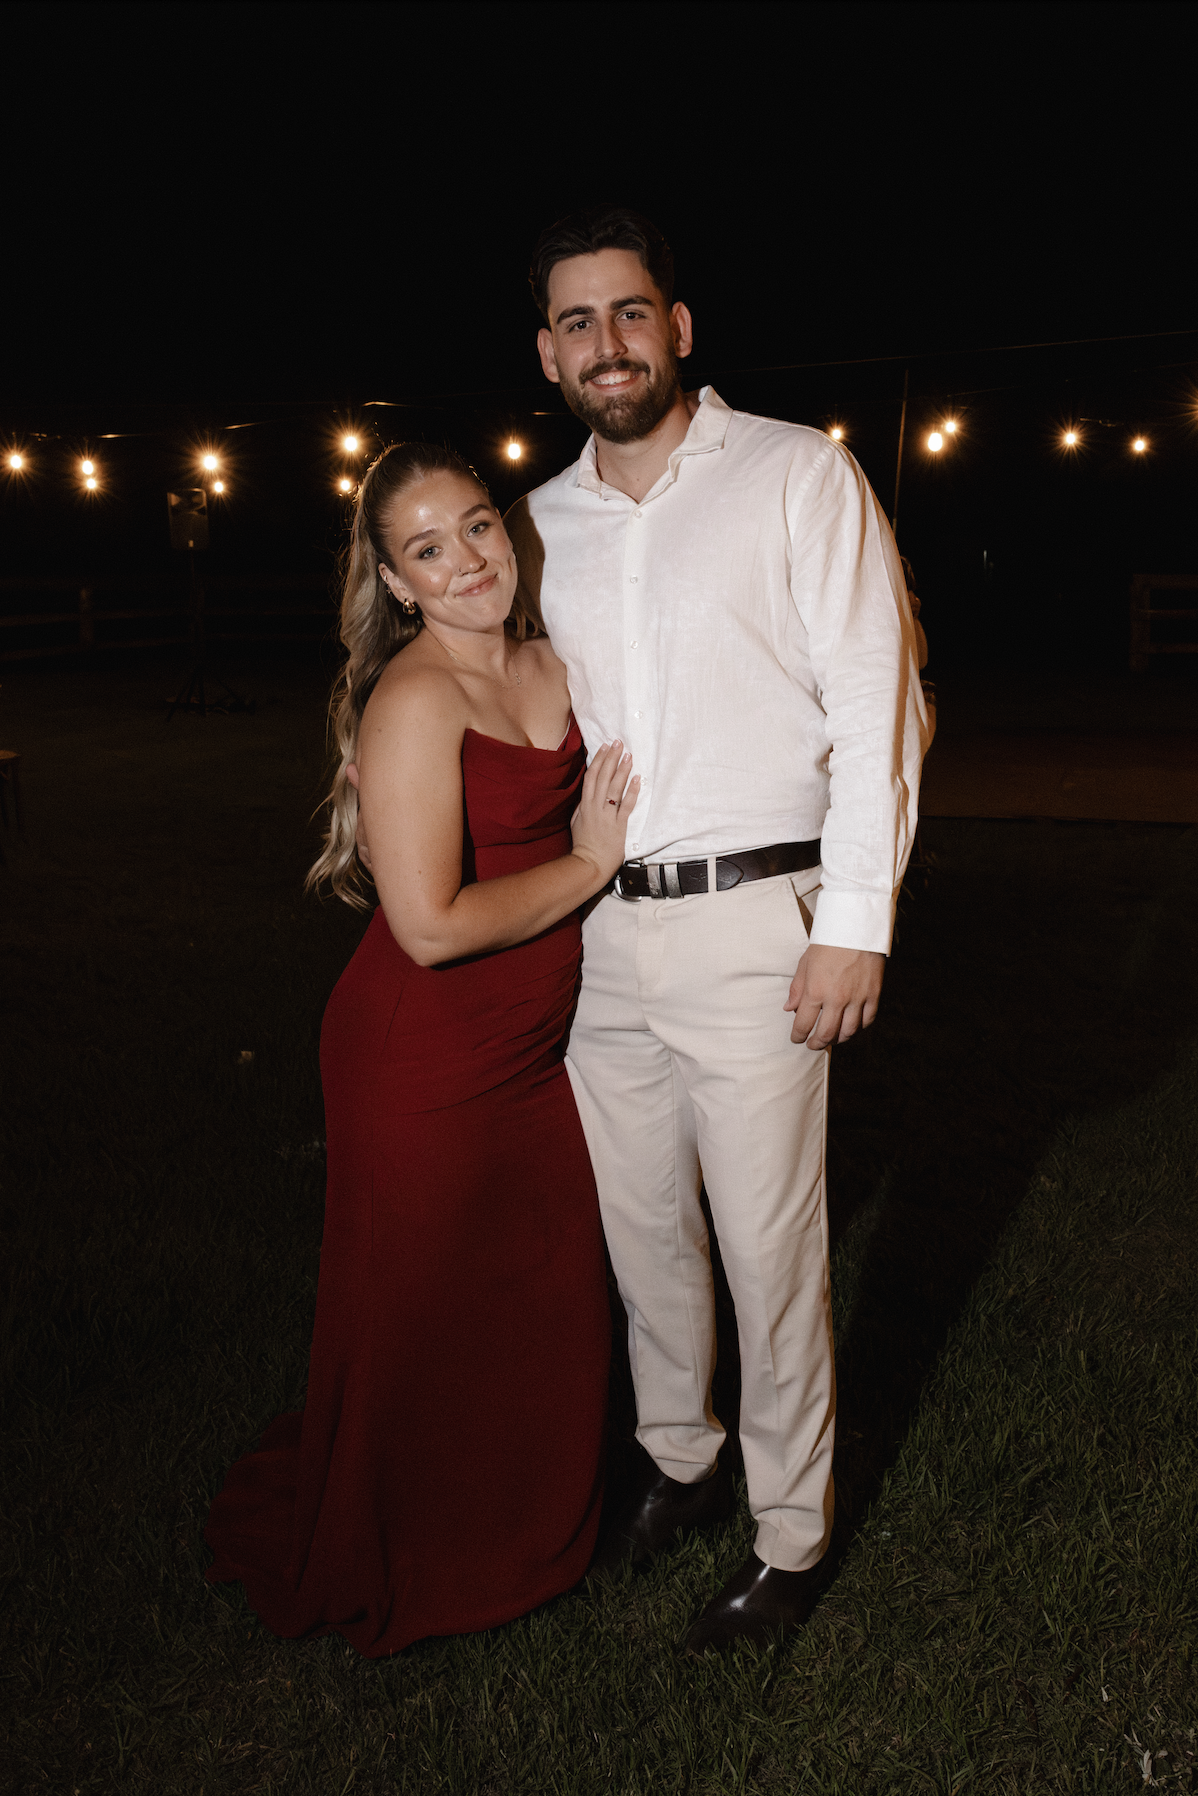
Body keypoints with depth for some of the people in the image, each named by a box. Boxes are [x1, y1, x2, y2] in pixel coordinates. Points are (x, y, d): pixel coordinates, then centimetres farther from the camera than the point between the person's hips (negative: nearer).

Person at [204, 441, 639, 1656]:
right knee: (426, 1329, 11)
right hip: (424, 1064, -7)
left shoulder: (550, 665, 4)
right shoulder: (415, 699, -21)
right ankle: (382, 1583, 38)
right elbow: (434, 925, -27)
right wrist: (587, 864, -15)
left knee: (545, 1308, 18)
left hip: (530, 1049, 7)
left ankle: (521, 1538, 44)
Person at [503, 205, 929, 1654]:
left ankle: (790, 1535, 22)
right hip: (599, 935, 5)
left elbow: (875, 699, -7)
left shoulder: (800, 476, -2)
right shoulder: (538, 527, 12)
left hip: (751, 924, -5)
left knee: (770, 1251, 2)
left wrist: (855, 923, -13)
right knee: (641, 1231, 16)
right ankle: (678, 1464, 38)